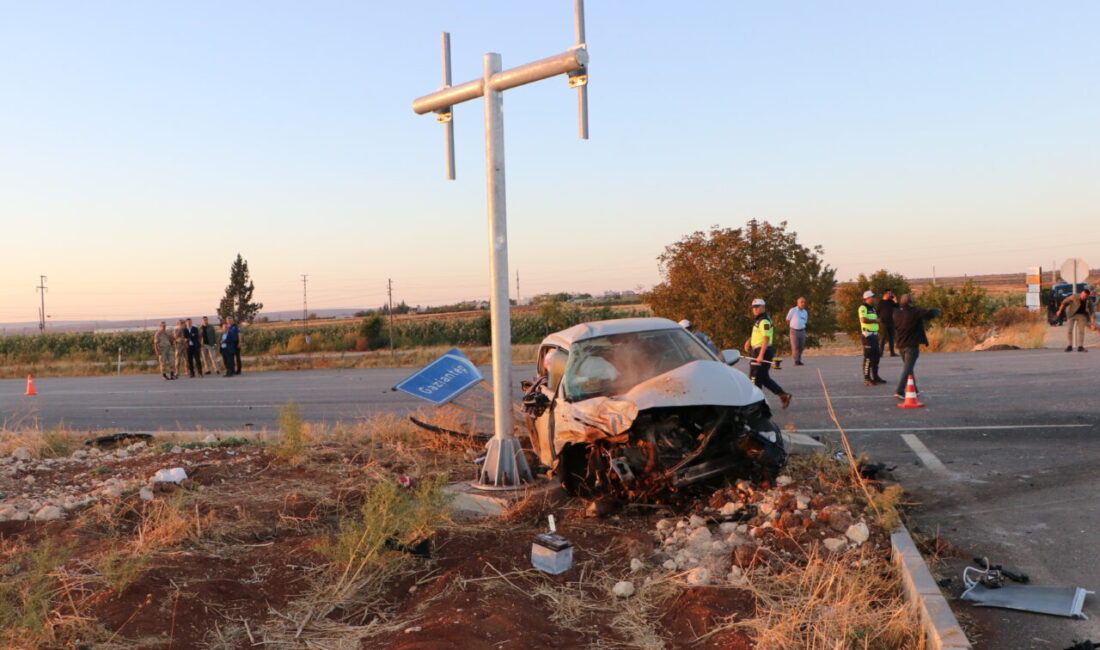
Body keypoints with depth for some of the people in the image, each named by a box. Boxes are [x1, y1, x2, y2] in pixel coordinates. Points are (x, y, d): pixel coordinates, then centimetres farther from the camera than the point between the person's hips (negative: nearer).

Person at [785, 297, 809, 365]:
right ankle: (796, 361, -1)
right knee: (795, 347, -5)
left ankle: (799, 360, 17)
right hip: (794, 331, -5)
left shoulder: (805, 312, 11)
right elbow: (787, 320, 3)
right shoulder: (793, 310, -4)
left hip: (802, 331, 5)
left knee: (801, 347, 6)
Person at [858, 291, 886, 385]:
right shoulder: (863, 308, -10)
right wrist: (875, 320, -13)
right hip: (867, 334, -9)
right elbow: (863, 320, -25)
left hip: (874, 334, 9)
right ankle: (867, 379, -6)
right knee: (868, 357, -9)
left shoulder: (872, 309, 20)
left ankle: (875, 377, 22)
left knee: (876, 356, 13)